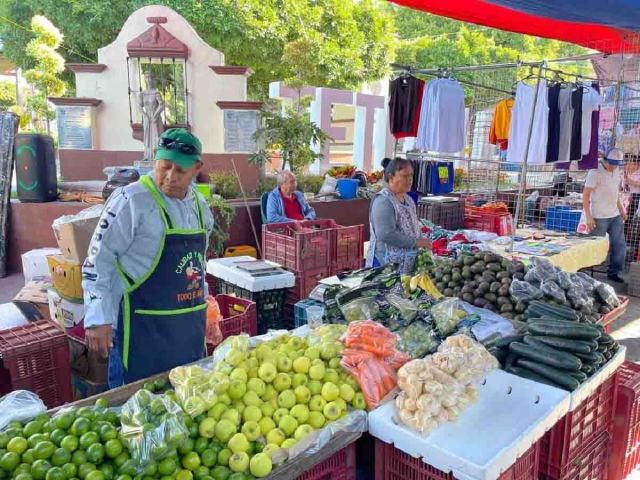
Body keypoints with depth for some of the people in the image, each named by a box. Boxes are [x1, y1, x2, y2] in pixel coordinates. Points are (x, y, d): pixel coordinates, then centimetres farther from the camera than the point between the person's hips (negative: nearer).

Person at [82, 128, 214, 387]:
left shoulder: (199, 204, 7)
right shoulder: (131, 200, -14)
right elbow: (98, 260, -13)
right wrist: (98, 318, -17)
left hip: (190, 325, 7)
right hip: (142, 326, -6)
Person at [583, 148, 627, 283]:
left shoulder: (617, 172, 10)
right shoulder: (595, 173, -12)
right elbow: (585, 195, -15)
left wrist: (621, 209, 17)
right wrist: (588, 216, -19)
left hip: (615, 216, 7)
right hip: (599, 217, -7)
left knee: (620, 245, 9)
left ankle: (614, 272, 21)